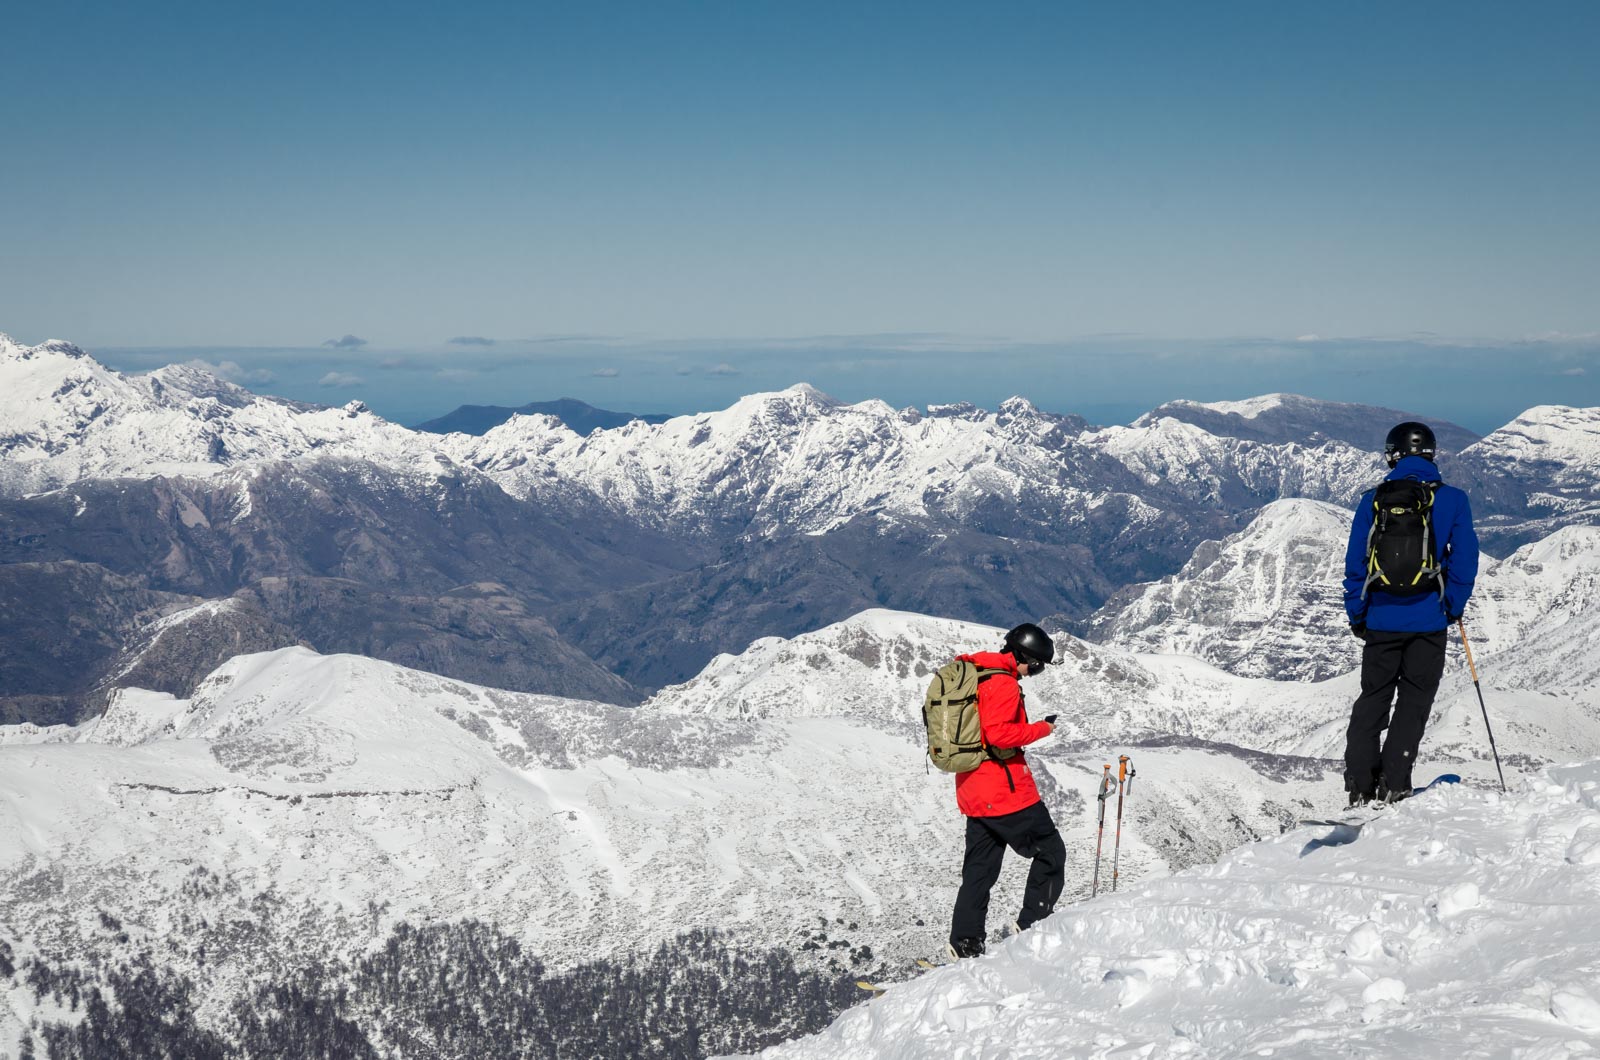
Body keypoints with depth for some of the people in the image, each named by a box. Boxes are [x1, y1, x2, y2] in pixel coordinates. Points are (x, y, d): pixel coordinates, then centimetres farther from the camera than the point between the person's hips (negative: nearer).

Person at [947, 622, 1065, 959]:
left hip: (973, 791, 9)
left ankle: (965, 944, 8)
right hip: (1005, 789, -9)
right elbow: (998, 733, -24)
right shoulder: (1003, 682, -15)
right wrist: (1042, 729, -13)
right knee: (1050, 851, 5)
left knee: (979, 869, 11)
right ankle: (1033, 923, 3)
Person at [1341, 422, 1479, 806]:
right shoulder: (1452, 500, -3)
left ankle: (1360, 785, 7)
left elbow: (1354, 563, 2)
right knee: (1414, 699, 6)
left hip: (1381, 620, 2)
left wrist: (1356, 615, 10)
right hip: (1429, 621, -2)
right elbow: (1464, 560, -4)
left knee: (1373, 698, 12)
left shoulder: (1372, 501, 0)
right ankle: (1393, 783, -1)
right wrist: (1453, 609, 7)